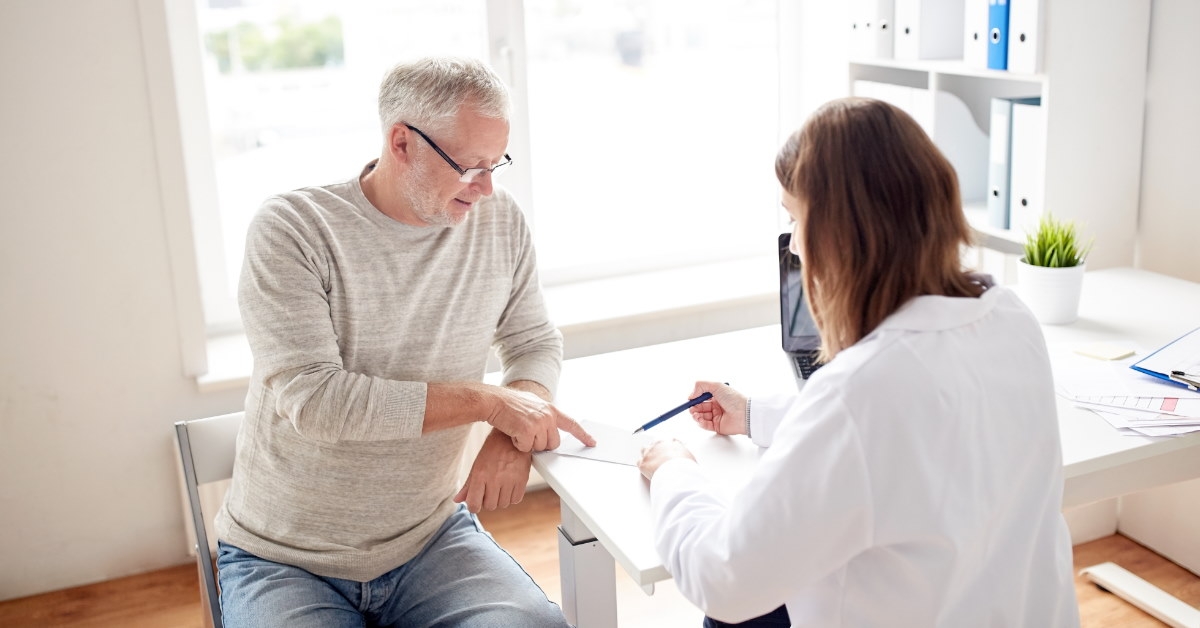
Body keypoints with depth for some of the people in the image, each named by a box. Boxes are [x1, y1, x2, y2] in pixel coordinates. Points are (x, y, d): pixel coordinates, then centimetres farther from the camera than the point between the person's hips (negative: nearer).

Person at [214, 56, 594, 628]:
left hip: (431, 536, 3)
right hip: (287, 558, -2)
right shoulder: (291, 229, -15)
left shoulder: (501, 223, -1)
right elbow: (313, 398, -24)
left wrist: (516, 431, -12)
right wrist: (488, 402, -23)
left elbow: (534, 342, 10)